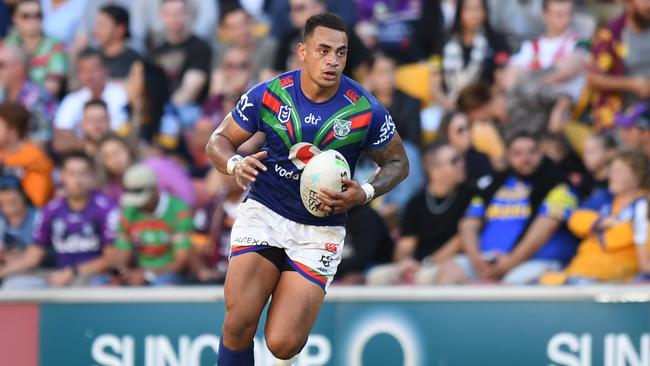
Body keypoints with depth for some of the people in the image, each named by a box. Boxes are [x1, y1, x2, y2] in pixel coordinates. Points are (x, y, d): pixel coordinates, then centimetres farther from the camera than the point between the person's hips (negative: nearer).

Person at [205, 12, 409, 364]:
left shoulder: (366, 110, -9)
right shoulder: (268, 94, -7)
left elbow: (397, 162, 6)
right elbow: (219, 141, 4)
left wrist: (364, 193, -14)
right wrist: (236, 164, -19)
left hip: (320, 232, 0)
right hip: (263, 213, 0)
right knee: (240, 321, -22)